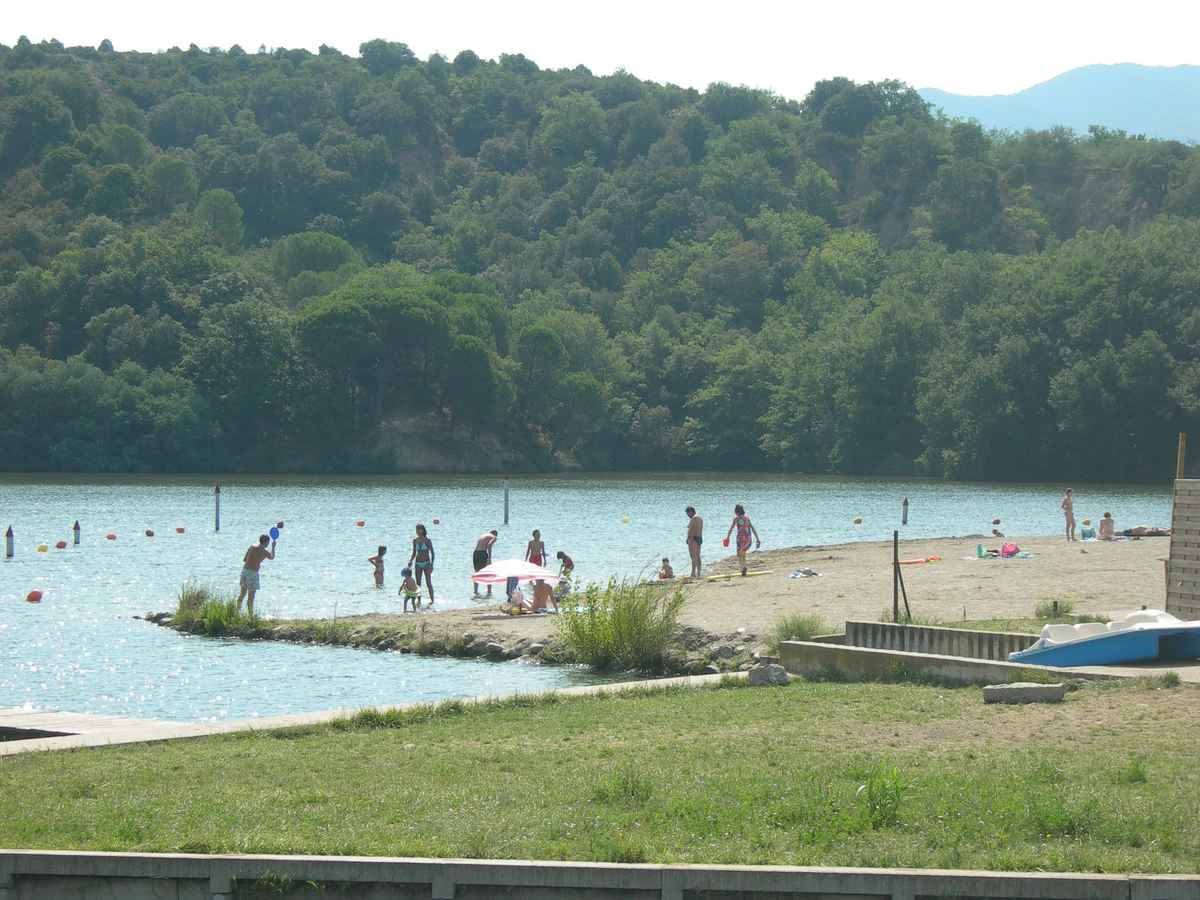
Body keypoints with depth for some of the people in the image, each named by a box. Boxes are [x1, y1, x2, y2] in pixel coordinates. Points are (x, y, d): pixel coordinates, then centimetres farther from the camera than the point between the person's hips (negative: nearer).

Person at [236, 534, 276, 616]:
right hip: (253, 572, -6)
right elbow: (272, 557, 18)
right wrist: (273, 546, 33)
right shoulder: (264, 551, -6)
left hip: (245, 569, 6)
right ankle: (251, 616, 0)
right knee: (251, 596, -2)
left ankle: (237, 612, 26)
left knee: (242, 593, 19)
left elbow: (244, 560, 10)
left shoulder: (252, 546, 6)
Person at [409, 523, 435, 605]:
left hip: (426, 563, -4)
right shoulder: (415, 540, 5)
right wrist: (411, 561, -3)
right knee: (418, 583, 4)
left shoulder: (427, 540, -8)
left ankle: (432, 600, 4)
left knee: (428, 583, -4)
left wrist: (432, 564, -15)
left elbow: (432, 553, -6)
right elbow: (414, 553, 13)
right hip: (418, 564, 4)